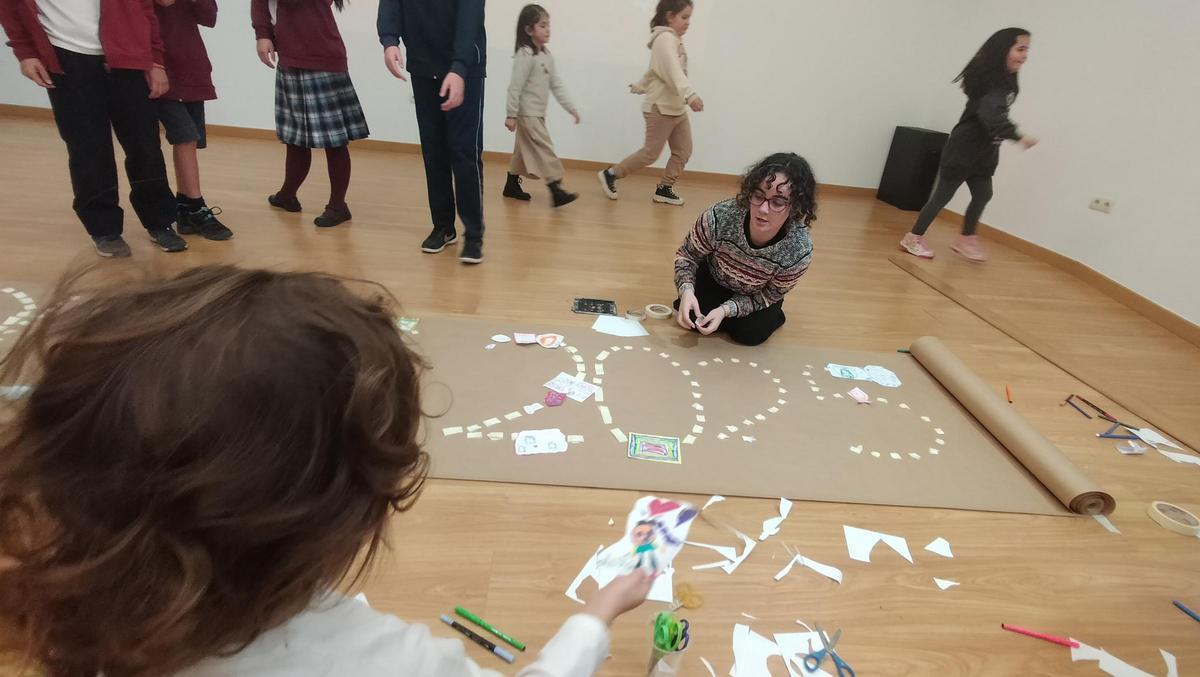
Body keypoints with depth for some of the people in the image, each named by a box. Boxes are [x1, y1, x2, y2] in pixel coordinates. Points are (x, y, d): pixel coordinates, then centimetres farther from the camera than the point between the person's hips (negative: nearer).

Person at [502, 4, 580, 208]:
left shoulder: (547, 55, 10)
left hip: (538, 113, 9)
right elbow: (515, 87, -18)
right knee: (544, 150, -13)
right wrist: (511, 115, -19)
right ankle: (556, 190, -14)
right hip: (527, 113, -9)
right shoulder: (525, 55, -16)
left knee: (524, 150, 16)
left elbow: (556, 85, 12)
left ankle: (512, 185, 27)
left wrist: (571, 108, 8)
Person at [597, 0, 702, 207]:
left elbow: (655, 72, 25)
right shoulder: (665, 39, -17)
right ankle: (610, 174, 10)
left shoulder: (673, 40, 14)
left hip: (677, 108, 10)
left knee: (683, 151, 6)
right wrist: (691, 95, -46)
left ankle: (664, 189, 16)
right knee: (650, 153, -4)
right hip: (660, 108, -9)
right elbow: (674, 72, -33)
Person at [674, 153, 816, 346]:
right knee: (693, 318, -17)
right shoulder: (720, 217, -39)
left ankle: (772, 316, 16)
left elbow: (768, 296, -20)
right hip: (713, 279, 1)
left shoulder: (799, 252, -38)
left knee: (751, 334, -18)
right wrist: (687, 291, -39)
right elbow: (687, 255, -19)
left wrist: (726, 310, -35)